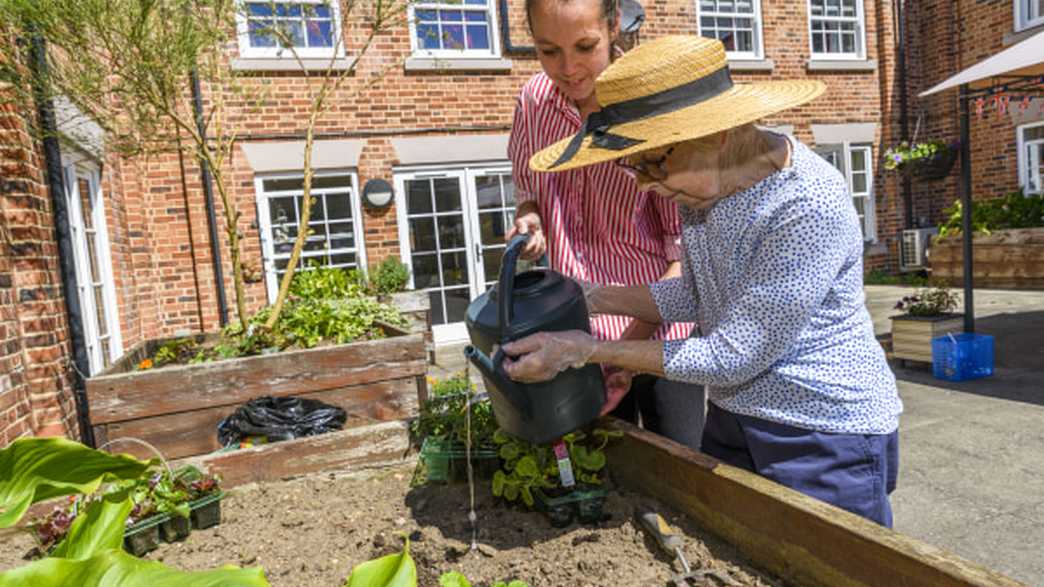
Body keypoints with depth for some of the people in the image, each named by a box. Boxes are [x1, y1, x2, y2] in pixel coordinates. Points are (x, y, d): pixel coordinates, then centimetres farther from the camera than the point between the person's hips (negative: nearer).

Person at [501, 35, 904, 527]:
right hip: (733, 420, 8)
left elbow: (733, 356, -24)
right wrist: (591, 300, -1)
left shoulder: (810, 207, -28)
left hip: (828, 436, -7)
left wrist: (586, 350, -21)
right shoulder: (707, 180, -4)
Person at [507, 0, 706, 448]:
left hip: (659, 333, -4)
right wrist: (529, 218, -9)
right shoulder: (533, 99, -3)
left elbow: (688, 251, -15)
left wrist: (632, 341, -23)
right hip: (579, 332, 4)